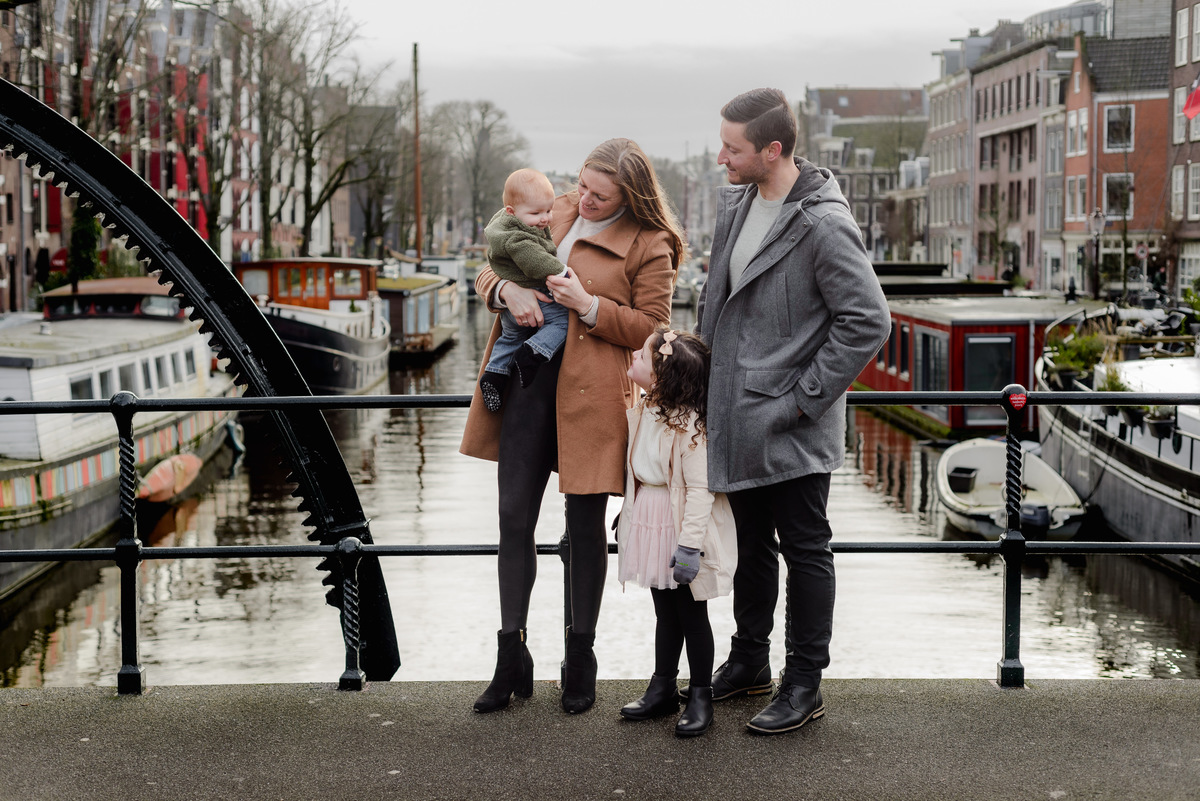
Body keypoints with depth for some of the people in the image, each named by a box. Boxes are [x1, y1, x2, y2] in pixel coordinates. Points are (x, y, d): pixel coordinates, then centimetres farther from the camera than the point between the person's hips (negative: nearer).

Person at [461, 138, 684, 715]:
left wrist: (589, 305, -17)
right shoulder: (553, 214, 12)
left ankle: (580, 660, 20)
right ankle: (511, 660, 15)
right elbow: (489, 271, 17)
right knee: (514, 517, 5)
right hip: (529, 383, 5)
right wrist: (507, 290, -6)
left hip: (591, 392, -5)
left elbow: (652, 329, -5)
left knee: (585, 524, 4)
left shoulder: (650, 246, -4)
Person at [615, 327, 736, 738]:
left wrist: (690, 545, -26)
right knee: (665, 612, 17)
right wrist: (627, 516, 22)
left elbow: (700, 488, -24)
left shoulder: (688, 424, -23)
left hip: (681, 524, -7)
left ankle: (700, 696, 16)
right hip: (648, 522, 8)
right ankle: (663, 688, 27)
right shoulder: (642, 412, 3)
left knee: (692, 614, 5)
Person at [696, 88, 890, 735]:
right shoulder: (734, 204, 7)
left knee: (804, 549, 4)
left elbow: (867, 322, -19)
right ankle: (749, 661, 34)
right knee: (749, 545, 19)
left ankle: (803, 685, 14)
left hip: (794, 424, -8)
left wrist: (804, 397, -16)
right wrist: (705, 375, 12)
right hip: (736, 415, 8)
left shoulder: (823, 226, -19)